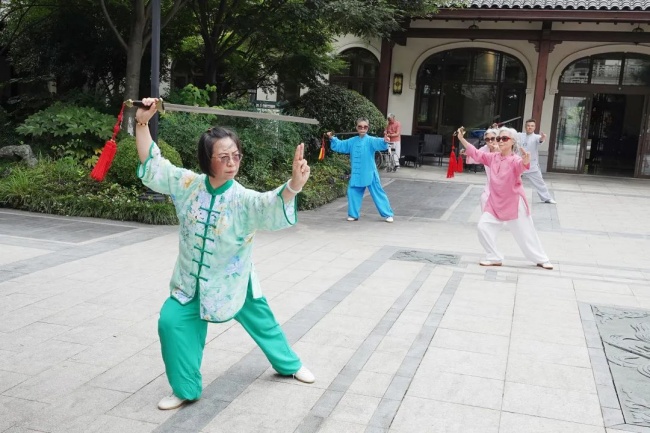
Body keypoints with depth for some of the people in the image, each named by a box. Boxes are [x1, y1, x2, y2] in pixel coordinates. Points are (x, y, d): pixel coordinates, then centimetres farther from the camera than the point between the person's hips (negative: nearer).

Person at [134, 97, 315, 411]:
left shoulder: (244, 199, -23)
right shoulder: (188, 184, -13)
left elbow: (273, 206, -42)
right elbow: (151, 166, -8)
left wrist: (294, 184, -62)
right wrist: (142, 123, -17)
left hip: (232, 280, -2)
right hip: (191, 279, 2)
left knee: (262, 322, 14)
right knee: (172, 322, -7)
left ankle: (290, 364, 44)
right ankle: (186, 389, 13)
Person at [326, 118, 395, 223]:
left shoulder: (371, 140, -9)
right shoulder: (352, 141, 7)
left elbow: (379, 143, -27)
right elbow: (340, 145, 15)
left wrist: (385, 141, -49)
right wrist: (332, 139, 1)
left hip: (369, 174, -4)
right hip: (356, 174, 5)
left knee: (378, 193, 1)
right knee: (353, 193, 8)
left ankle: (388, 214, 9)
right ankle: (353, 214, 23)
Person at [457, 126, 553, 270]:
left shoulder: (515, 160, -17)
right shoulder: (493, 157, 1)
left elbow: (522, 165, -40)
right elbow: (475, 153, 7)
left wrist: (526, 160, -64)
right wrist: (461, 139, 1)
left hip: (514, 204, -5)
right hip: (495, 203, 5)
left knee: (525, 234, 6)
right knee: (483, 227, -4)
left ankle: (541, 259, 26)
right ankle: (494, 258, 13)